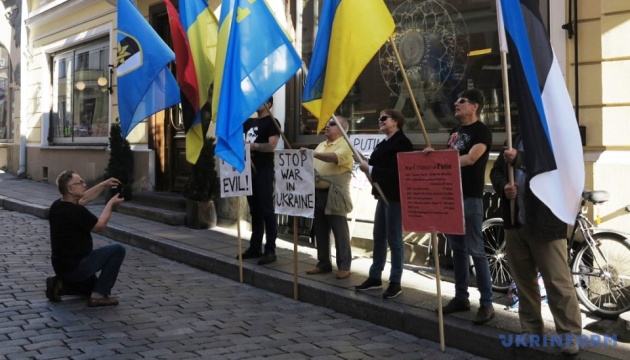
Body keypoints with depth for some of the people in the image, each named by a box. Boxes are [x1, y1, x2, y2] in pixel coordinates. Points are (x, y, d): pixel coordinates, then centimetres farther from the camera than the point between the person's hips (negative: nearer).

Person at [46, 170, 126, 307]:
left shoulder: (57, 206, 2)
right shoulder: (77, 212, -24)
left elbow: (83, 199, 21)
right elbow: (100, 225, -6)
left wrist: (104, 185, 20)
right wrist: (111, 204, 7)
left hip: (61, 265, 9)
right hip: (75, 268, -9)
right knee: (118, 250, -3)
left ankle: (61, 283, 13)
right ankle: (99, 295, -1)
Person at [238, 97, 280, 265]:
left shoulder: (272, 122, -4)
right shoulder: (249, 122, 17)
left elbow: (272, 146, -16)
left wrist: (253, 145, -20)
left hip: (264, 171, -8)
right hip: (250, 170, 8)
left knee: (267, 210, -7)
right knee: (254, 210, 12)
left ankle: (270, 250, -5)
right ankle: (255, 247, 18)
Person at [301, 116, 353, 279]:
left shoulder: (345, 145, -6)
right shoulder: (321, 145, 20)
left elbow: (335, 157, -25)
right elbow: (313, 164, 24)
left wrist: (313, 154, -34)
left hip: (334, 194, -8)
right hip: (318, 193, 8)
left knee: (340, 231, -3)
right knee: (320, 230, 11)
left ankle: (344, 266, 2)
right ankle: (323, 263, 19)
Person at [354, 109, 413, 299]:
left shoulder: (402, 142, -13)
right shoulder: (384, 143, 15)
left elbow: (397, 171, -23)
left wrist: (370, 169, -18)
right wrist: (368, 169, -2)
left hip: (395, 196, -9)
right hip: (383, 194, 9)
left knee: (394, 239, -4)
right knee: (379, 237, 13)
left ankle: (395, 282, 4)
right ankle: (375, 277, 22)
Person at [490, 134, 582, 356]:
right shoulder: (516, 140, 16)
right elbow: (496, 170, 16)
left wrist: (519, 159, -29)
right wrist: (503, 187, -6)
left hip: (545, 224, -6)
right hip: (515, 223, 6)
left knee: (557, 282, -6)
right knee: (523, 281, 13)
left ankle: (570, 335, 3)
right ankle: (531, 330, 25)